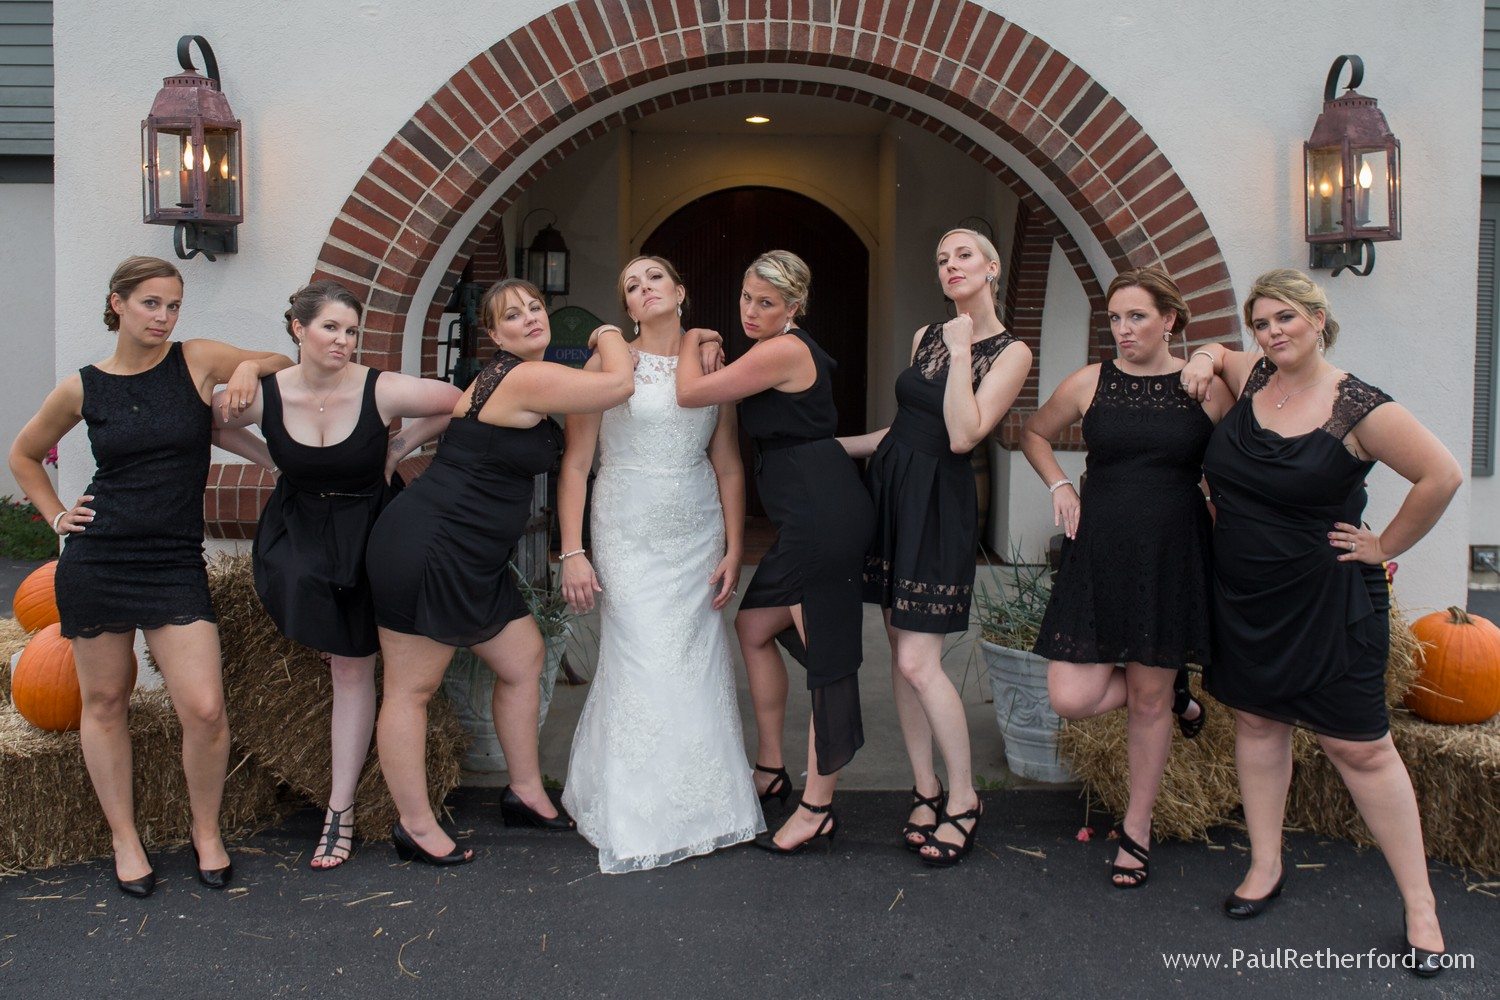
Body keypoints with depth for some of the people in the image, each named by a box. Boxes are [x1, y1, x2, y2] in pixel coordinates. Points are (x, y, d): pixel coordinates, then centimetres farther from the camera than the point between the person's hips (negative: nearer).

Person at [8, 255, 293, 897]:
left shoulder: (199, 361, 0)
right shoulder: (81, 388, 4)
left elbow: (284, 365, 14)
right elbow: (24, 455, 21)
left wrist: (250, 368, -7)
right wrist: (56, 516, 9)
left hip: (176, 565, -1)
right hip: (96, 561, 1)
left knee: (205, 708, -10)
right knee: (104, 701, 9)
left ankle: (206, 831, 14)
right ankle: (124, 838, 25)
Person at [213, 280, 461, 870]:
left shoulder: (381, 390, -21)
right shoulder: (264, 395, -14)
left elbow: (462, 405, -10)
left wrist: (399, 448, -8)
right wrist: (278, 459, -3)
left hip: (368, 528, -2)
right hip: (298, 527, 2)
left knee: (353, 665, 1)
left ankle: (340, 809, 10)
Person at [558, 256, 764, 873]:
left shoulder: (710, 364, 8)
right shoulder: (609, 364, -1)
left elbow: (729, 465, 8)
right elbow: (575, 464, -3)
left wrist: (734, 550, 2)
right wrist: (572, 552, -10)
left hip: (699, 536, 3)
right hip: (629, 537, -3)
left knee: (698, 666, 3)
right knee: (642, 668, -5)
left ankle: (702, 805, 21)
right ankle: (636, 818, 12)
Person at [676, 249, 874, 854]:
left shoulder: (782, 351, -16)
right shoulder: (788, 350, 15)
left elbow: (689, 393, -12)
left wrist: (691, 341, 8)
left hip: (821, 514, -11)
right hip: (813, 515, 11)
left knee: (827, 656, -2)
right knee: (753, 627, 19)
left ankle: (817, 810, 8)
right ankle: (770, 768, 32)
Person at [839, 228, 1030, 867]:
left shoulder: (1011, 352, -6)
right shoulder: (926, 336, 11)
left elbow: (962, 436, -18)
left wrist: (961, 351, -15)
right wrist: (840, 445, 19)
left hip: (939, 505, -6)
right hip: (889, 486, 6)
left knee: (918, 662, -9)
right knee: (901, 651, 8)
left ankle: (963, 799, 9)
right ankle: (926, 788, 21)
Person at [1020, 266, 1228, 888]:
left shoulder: (1206, 387, -1)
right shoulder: (1090, 384, 2)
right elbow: (1034, 434, 19)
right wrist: (1058, 486, 4)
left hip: (1173, 556, -1)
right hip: (1099, 553, 2)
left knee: (1147, 698, 7)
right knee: (1070, 698, -6)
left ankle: (1136, 830, 28)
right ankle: (1175, 692, 27)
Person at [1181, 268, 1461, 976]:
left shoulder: (1356, 407, -16)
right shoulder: (1253, 378, 2)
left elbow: (1442, 475, -15)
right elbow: (1214, 352, 25)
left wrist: (1384, 547, -9)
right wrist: (1203, 358, 2)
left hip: (1324, 599, -6)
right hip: (1243, 595, 6)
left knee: (1359, 747, 0)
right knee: (1257, 723, 14)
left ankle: (1420, 905, 13)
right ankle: (1266, 867, 29)